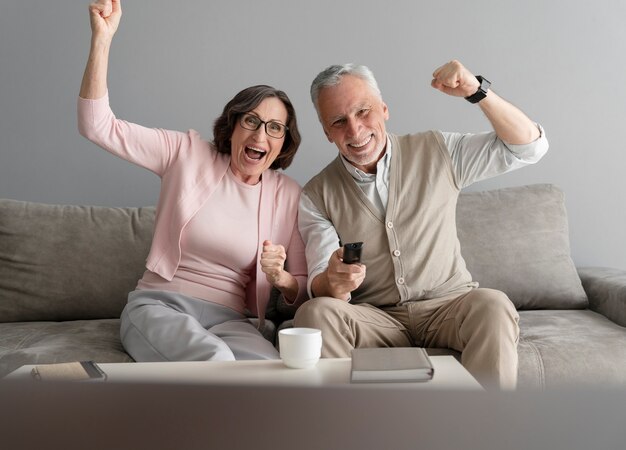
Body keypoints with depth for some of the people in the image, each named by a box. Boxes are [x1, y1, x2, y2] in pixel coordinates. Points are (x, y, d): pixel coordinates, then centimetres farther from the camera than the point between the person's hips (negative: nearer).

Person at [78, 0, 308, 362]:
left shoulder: (289, 195, 4)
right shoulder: (188, 153, 3)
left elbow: (302, 293, 8)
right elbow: (97, 125, -5)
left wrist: (281, 279, -16)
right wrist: (102, 37, -14)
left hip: (229, 319, 3)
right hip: (158, 305, -2)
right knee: (214, 360, -37)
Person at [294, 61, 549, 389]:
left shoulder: (437, 152, 4)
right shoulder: (317, 197, 1)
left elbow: (529, 146, 2)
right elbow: (319, 286, -5)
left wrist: (476, 90, -12)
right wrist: (333, 282, -31)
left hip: (448, 307, 0)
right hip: (374, 318, 0)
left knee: (493, 306, -32)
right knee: (315, 313, -30)